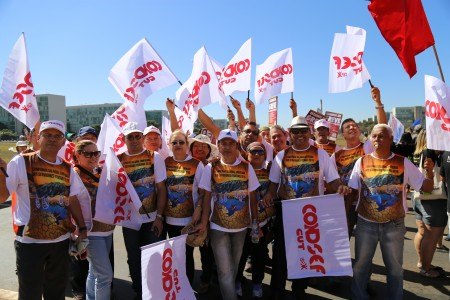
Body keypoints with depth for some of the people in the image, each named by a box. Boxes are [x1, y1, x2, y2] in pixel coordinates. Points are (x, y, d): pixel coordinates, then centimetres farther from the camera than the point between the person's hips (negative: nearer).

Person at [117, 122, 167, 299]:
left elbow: (161, 189, -4)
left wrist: (159, 217, -9)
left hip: (152, 219, -1)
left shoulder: (154, 157, -4)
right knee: (134, 260, 15)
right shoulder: (118, 159, 0)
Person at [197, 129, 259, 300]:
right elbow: (207, 197, -3)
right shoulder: (211, 168, -7)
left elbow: (252, 197, 2)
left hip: (241, 226, 3)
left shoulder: (246, 167, -4)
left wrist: (255, 222, 3)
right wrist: (203, 223, -8)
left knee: (235, 267, 21)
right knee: (225, 271, 0)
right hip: (218, 226, -2)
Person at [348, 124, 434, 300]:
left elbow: (426, 188, -2)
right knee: (360, 265, 14)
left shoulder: (403, 163, -5)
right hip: (365, 223, 0)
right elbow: (351, 192, 0)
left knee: (395, 268, 17)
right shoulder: (361, 162, -4)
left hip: (394, 224, 0)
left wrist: (430, 172, -21)